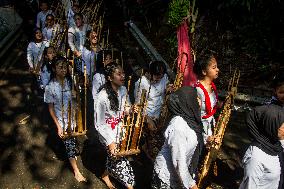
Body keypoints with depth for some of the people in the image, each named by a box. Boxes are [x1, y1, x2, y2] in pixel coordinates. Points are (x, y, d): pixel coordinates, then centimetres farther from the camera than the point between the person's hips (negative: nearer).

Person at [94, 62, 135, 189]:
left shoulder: (123, 90, -8)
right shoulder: (103, 97, -27)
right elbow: (99, 124, -20)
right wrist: (110, 142, -18)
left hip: (120, 131, 7)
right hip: (109, 135, -7)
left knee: (114, 157, 26)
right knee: (121, 162, 5)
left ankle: (105, 175, 54)